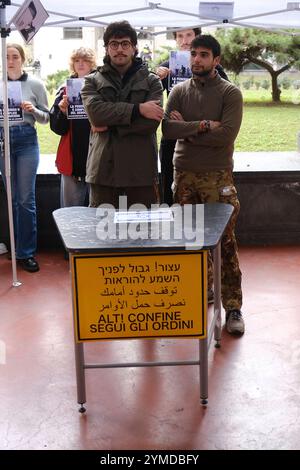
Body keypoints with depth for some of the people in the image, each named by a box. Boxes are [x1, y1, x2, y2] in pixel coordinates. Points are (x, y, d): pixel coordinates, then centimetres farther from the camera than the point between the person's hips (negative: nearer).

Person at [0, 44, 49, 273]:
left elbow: (47, 117, 4)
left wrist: (33, 111, -15)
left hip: (27, 141, -2)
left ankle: (26, 252, 5)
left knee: (26, 198, -4)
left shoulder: (35, 84, 1)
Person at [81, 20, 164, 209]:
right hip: (104, 169, 0)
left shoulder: (151, 81, 10)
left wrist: (110, 126, -8)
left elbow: (152, 122, -6)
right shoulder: (93, 81, 12)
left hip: (142, 169, 0)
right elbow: (95, 111, -10)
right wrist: (138, 108, -13)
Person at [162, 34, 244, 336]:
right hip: (184, 175, 3)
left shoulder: (230, 93, -1)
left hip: (217, 176, -3)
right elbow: (167, 129, -6)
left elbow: (226, 135, -15)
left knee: (225, 241, -4)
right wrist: (203, 125, -14)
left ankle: (232, 306, 4)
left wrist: (186, 129, -8)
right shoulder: (179, 91, 9)